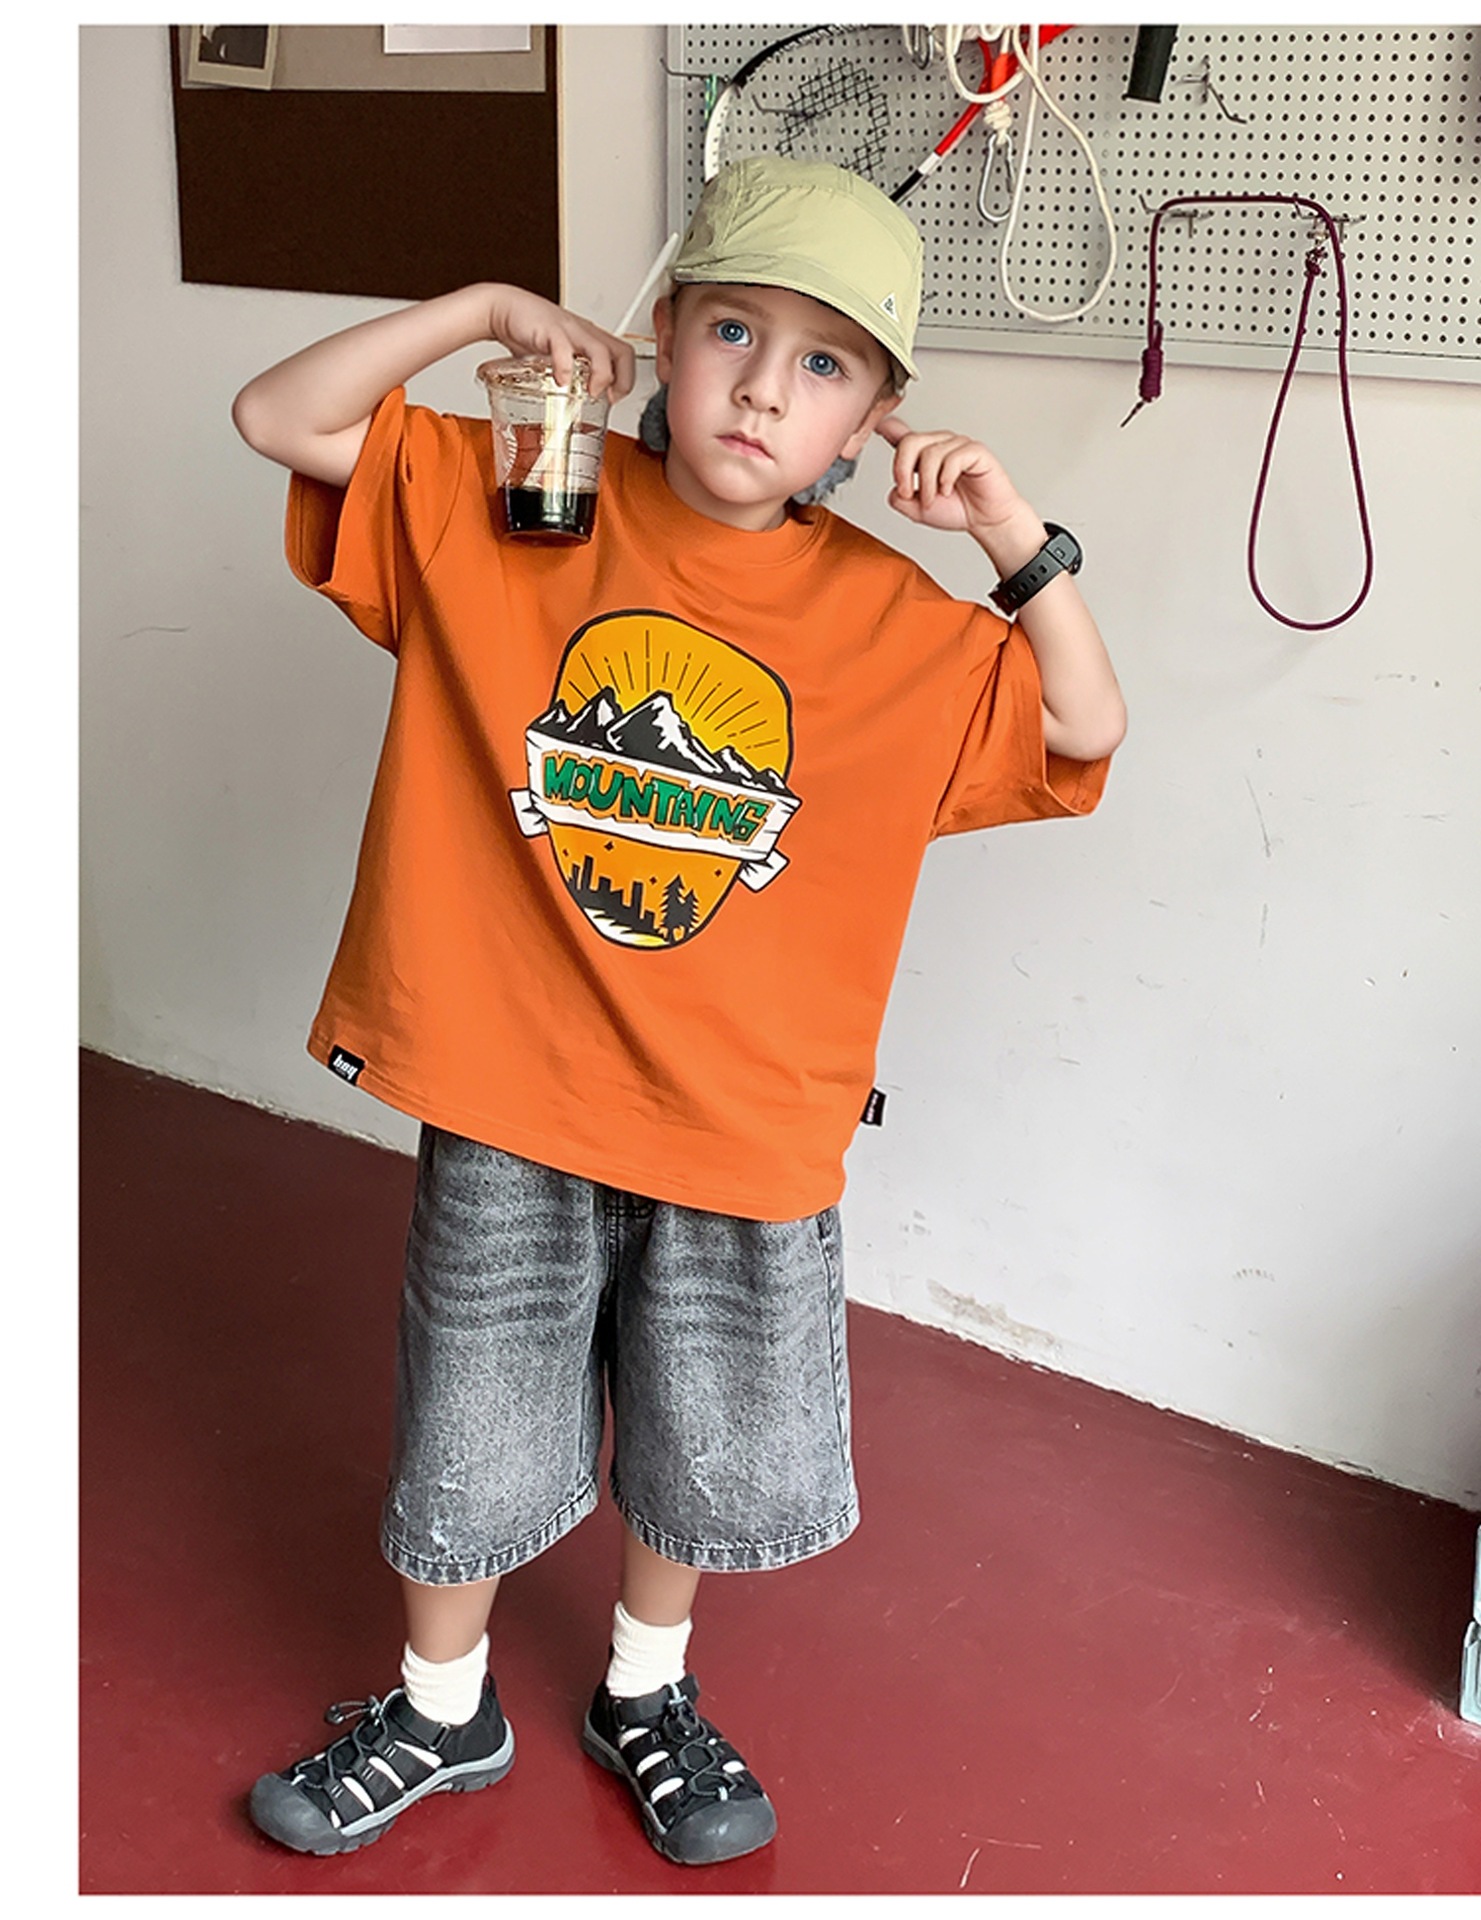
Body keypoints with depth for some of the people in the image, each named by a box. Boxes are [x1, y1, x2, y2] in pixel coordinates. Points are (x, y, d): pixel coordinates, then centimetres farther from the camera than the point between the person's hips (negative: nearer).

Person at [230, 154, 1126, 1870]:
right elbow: (279, 419, -6)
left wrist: (1018, 540, -12)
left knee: (702, 1446, 20)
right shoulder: (502, 506, -6)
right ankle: (443, 1707, 44)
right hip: (507, 1095, -1)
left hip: (745, 1122, 1)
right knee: (474, 1435, 17)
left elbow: (1084, 735, 1)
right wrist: (488, 311, -14)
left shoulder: (892, 620, -4)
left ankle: (646, 1693, 49)